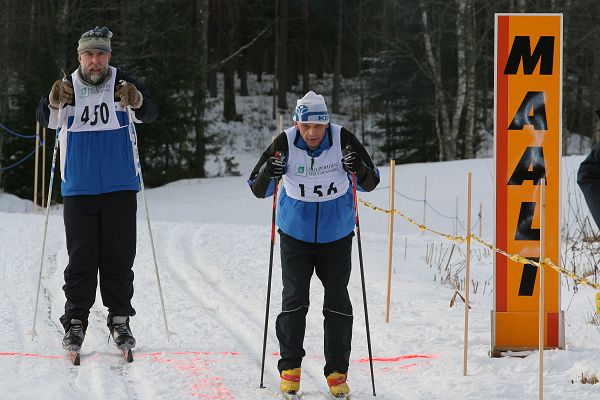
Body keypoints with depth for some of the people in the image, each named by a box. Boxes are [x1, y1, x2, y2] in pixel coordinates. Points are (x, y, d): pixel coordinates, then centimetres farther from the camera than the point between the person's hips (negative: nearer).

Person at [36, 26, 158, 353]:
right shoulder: (68, 87, 2)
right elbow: (46, 119, -12)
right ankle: (75, 322, 5)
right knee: (81, 258, 0)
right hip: (79, 189, 0)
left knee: (118, 256, 4)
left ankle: (120, 320, 13)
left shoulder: (122, 84, 0)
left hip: (120, 188, 0)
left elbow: (150, 113, -14)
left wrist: (137, 102, -37)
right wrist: (54, 103, -34)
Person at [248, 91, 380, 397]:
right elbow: (258, 190, -11)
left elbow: (370, 183, -7)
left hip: (336, 234, 1)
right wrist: (268, 173, -32)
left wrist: (359, 170, -28)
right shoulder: (285, 144, -17)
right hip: (296, 233, -1)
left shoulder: (343, 139, -16)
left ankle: (337, 372, 9)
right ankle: (290, 368, 9)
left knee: (337, 301, 2)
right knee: (294, 300, -2)